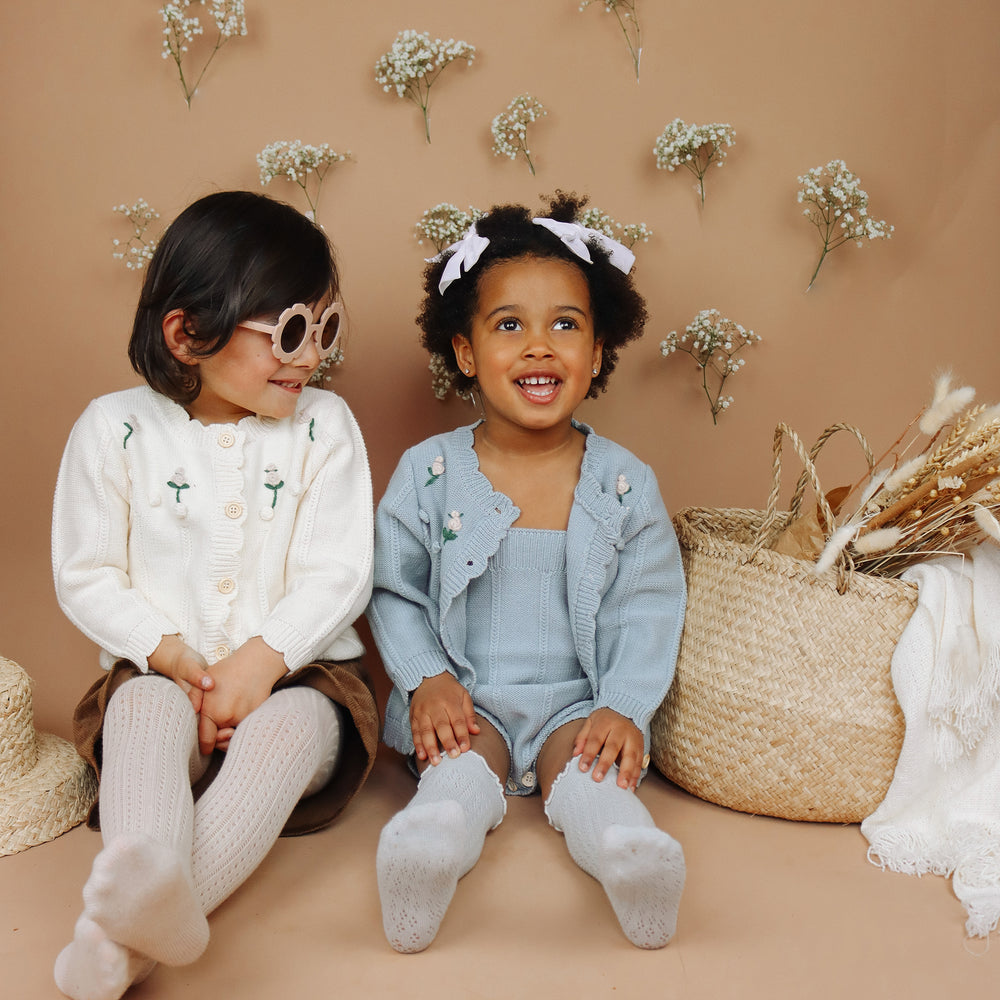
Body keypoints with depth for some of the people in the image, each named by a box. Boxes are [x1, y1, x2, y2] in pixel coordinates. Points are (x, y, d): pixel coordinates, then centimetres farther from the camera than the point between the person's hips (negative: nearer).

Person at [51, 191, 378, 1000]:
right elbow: (86, 577, 1)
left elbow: (340, 575, -5)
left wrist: (259, 660, -20)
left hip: (298, 670, 0)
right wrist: (177, 658, -14)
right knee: (146, 705, -32)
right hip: (161, 671, 1)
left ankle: (133, 935, -47)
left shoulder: (324, 425, 2)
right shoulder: (116, 427, 2)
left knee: (292, 721, -33)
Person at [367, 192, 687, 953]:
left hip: (576, 702, 0)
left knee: (587, 758, -29)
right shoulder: (429, 472, 0)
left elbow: (649, 612, 0)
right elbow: (394, 594, 4)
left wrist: (625, 708, -14)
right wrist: (426, 680, -12)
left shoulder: (625, 483, 1)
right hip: (468, 700, 0)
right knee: (465, 758, -29)